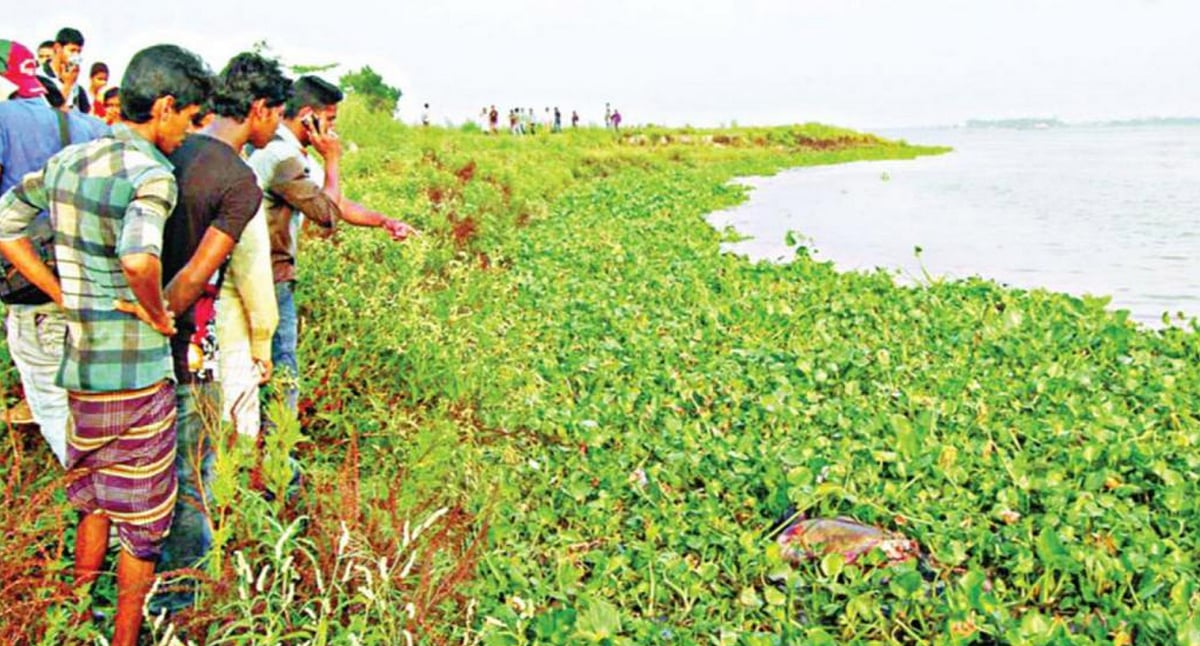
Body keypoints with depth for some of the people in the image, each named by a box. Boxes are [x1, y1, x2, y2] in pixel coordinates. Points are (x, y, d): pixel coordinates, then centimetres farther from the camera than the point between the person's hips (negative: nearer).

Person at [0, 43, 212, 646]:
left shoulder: (66, 160, 5)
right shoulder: (151, 173, -18)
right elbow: (139, 257, -37)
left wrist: (65, 297, 10)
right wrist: (157, 314, -18)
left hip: (79, 368, 7)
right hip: (137, 373, -7)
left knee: (93, 499, 25)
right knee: (142, 518, 10)